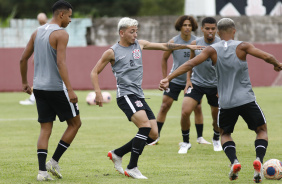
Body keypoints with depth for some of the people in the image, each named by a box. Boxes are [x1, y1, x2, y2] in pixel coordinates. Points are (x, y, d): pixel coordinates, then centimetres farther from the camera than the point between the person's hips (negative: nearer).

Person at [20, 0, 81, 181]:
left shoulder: (37, 32, 11)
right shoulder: (61, 34, -11)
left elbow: (23, 59, 14)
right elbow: (61, 63, -21)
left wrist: (25, 82, 26)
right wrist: (70, 90, -23)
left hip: (39, 88, 7)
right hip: (56, 88, -7)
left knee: (45, 129, 8)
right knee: (75, 123, 9)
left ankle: (42, 170, -2)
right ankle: (54, 161, 4)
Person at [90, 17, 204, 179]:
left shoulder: (139, 44, 14)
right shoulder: (112, 52, -1)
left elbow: (164, 46, 19)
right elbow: (95, 72, 5)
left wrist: (188, 47, 17)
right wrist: (98, 92, -8)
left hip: (139, 96, 7)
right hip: (126, 95, -7)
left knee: (153, 135, 2)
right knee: (145, 126, -25)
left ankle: (117, 154, 17)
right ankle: (132, 168, -19)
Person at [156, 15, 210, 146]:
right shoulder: (173, 42, -8)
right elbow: (164, 59, 5)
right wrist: (165, 77, 2)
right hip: (175, 80, 0)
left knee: (197, 108, -4)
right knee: (164, 106, -4)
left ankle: (200, 137, 9)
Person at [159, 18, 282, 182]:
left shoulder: (212, 50, 1)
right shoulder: (241, 46, -4)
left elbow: (190, 64, -8)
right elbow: (267, 57, -10)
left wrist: (168, 79, -8)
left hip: (226, 102, 2)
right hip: (246, 99, -2)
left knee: (225, 134, 22)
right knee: (262, 130, 14)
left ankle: (234, 161, -4)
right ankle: (259, 160, -12)